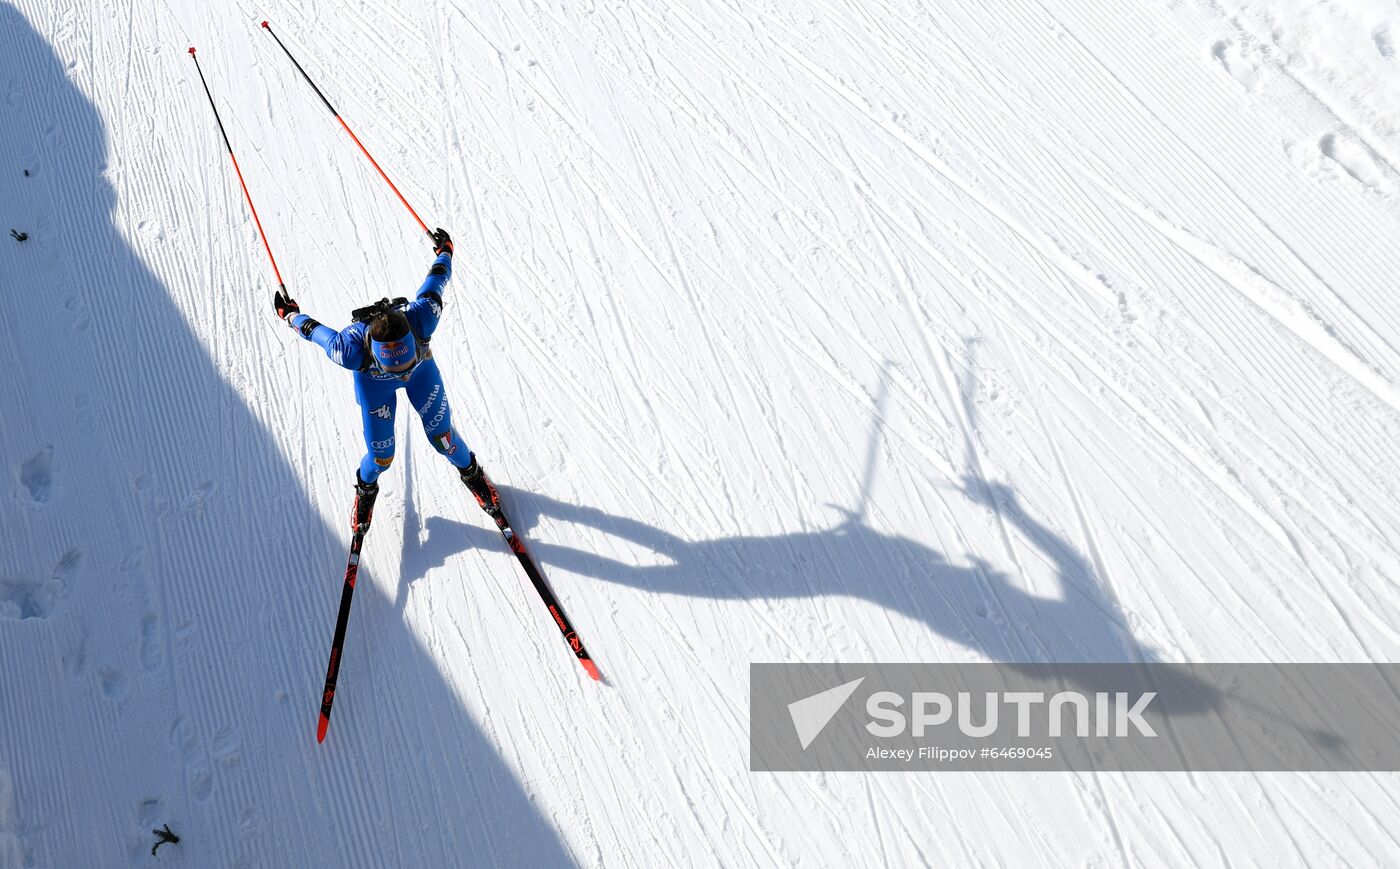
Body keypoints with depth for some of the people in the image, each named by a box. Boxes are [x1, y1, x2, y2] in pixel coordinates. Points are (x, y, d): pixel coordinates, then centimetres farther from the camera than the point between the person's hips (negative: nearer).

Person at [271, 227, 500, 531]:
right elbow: (316, 331, -21)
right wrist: (290, 315, 1)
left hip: (423, 370, 1)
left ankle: (471, 472, 38)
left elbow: (435, 282, -21)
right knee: (381, 456, 2)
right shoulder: (351, 351, -43)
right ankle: (366, 488, 41)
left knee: (442, 437, 3)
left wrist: (445, 252, -1)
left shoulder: (421, 319, -42)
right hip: (372, 381, -1)